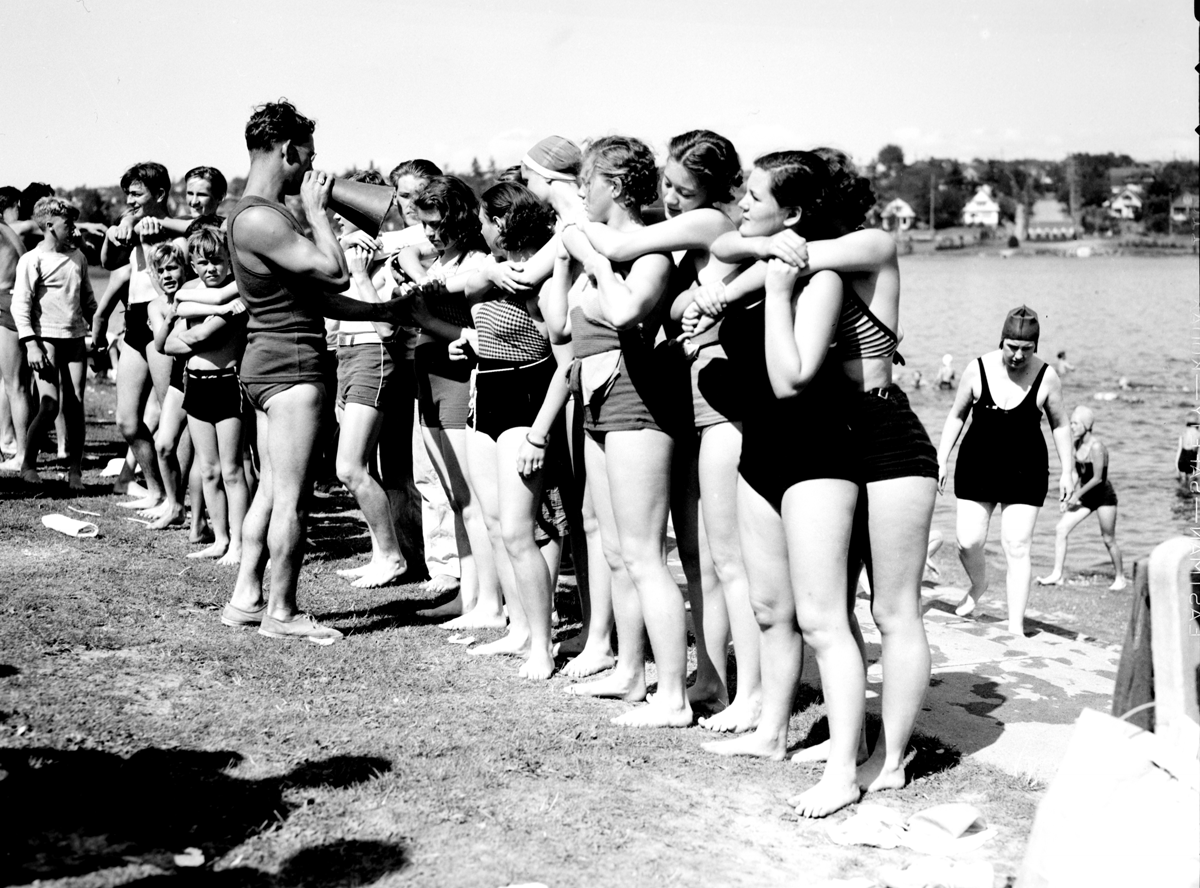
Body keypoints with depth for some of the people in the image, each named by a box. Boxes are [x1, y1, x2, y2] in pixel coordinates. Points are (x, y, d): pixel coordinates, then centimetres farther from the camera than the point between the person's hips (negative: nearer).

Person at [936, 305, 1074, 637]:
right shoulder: (978, 369, -6)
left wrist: (1068, 471, 4)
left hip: (1025, 472, -1)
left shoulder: (1046, 377, -7)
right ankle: (978, 585, 32)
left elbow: (1059, 424, 6)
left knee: (1017, 548, -5)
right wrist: (941, 459, 3)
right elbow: (956, 415, 7)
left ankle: (1016, 626, 3)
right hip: (977, 466, 1)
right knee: (969, 542, -3)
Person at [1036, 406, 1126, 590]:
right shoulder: (1077, 444, 3)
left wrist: (1077, 495, -14)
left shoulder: (1096, 446, -21)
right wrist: (1068, 497, 2)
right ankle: (1057, 575, 0)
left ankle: (1120, 578, 21)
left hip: (1104, 496, -8)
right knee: (1060, 530, -3)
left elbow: (1097, 478, -20)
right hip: (1086, 496, 8)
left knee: (1108, 539, 3)